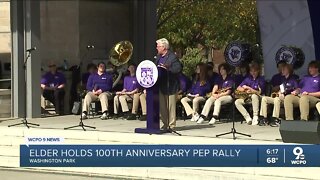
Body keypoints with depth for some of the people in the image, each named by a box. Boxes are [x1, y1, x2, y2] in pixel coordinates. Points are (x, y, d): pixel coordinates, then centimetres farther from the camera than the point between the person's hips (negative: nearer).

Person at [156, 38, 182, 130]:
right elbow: (156, 68, 24)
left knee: (170, 106, -2)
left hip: (170, 86, -8)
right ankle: (165, 124, 21)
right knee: (162, 107, 11)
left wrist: (168, 68, -30)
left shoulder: (172, 57, -12)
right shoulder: (158, 57, 14)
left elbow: (178, 69, -21)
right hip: (161, 85, 8)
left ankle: (171, 125, 4)